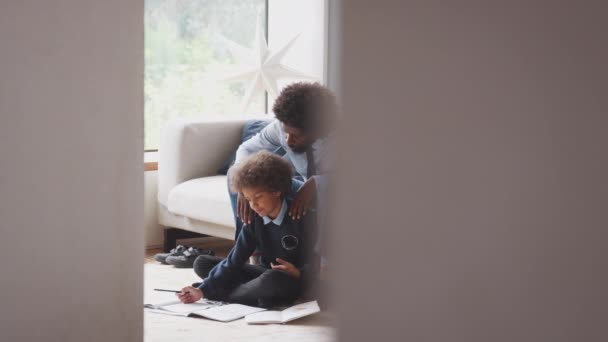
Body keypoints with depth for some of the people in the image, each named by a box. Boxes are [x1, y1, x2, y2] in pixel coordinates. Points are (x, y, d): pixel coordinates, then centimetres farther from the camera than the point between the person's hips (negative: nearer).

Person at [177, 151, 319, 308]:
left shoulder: (301, 218, -16)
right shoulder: (254, 220, -1)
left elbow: (315, 262, -11)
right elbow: (234, 261, -5)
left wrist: (298, 273, -32)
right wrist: (202, 290, -14)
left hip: (293, 281, -6)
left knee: (271, 279, -42)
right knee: (202, 263, 1)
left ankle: (222, 294, -17)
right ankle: (257, 294, -18)